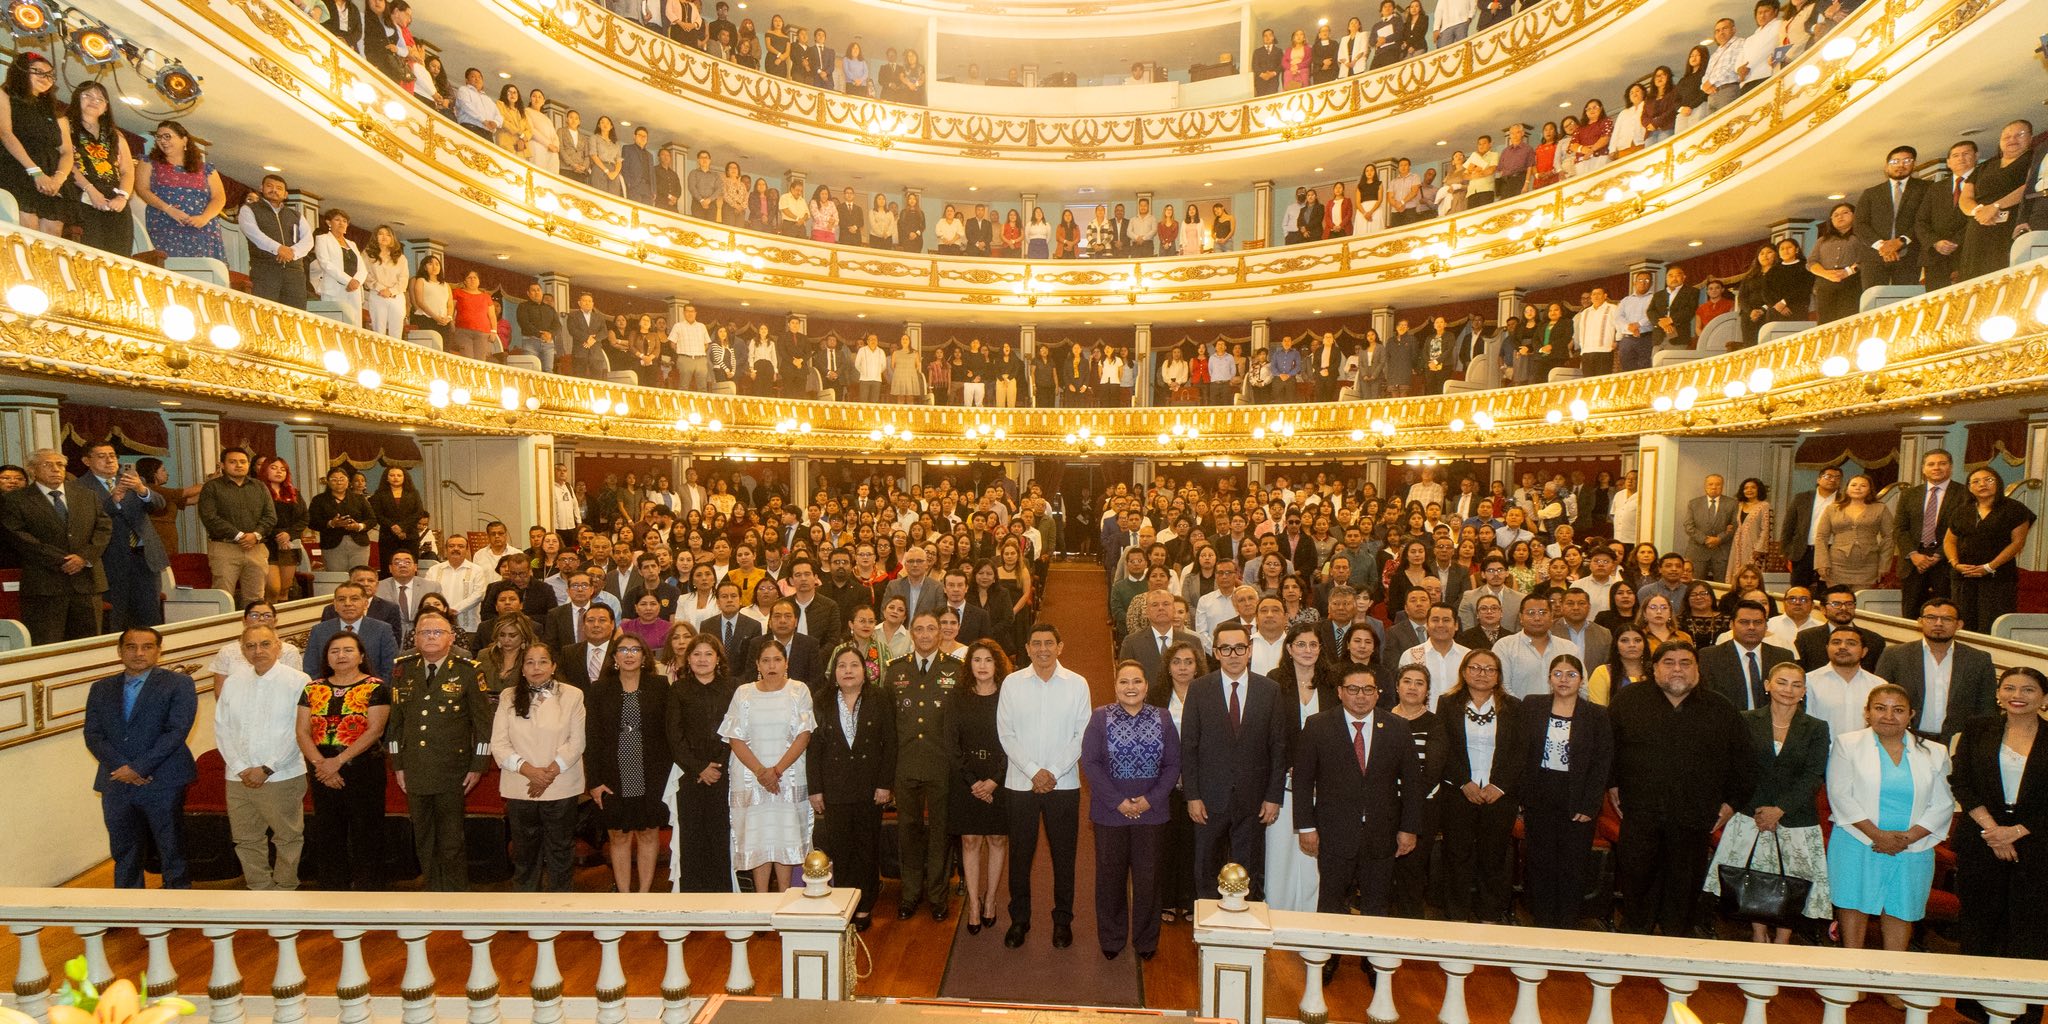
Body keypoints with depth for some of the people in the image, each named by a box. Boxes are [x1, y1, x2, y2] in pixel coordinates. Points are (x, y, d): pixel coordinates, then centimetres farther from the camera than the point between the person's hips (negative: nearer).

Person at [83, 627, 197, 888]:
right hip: (116, 785, 4)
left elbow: (177, 731, -10)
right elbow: (93, 735, 5)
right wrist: (120, 767, -10)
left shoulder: (178, 684, -1)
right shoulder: (101, 688, 12)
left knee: (173, 853, 3)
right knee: (124, 855, 13)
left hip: (163, 784, -4)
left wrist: (138, 767, -15)